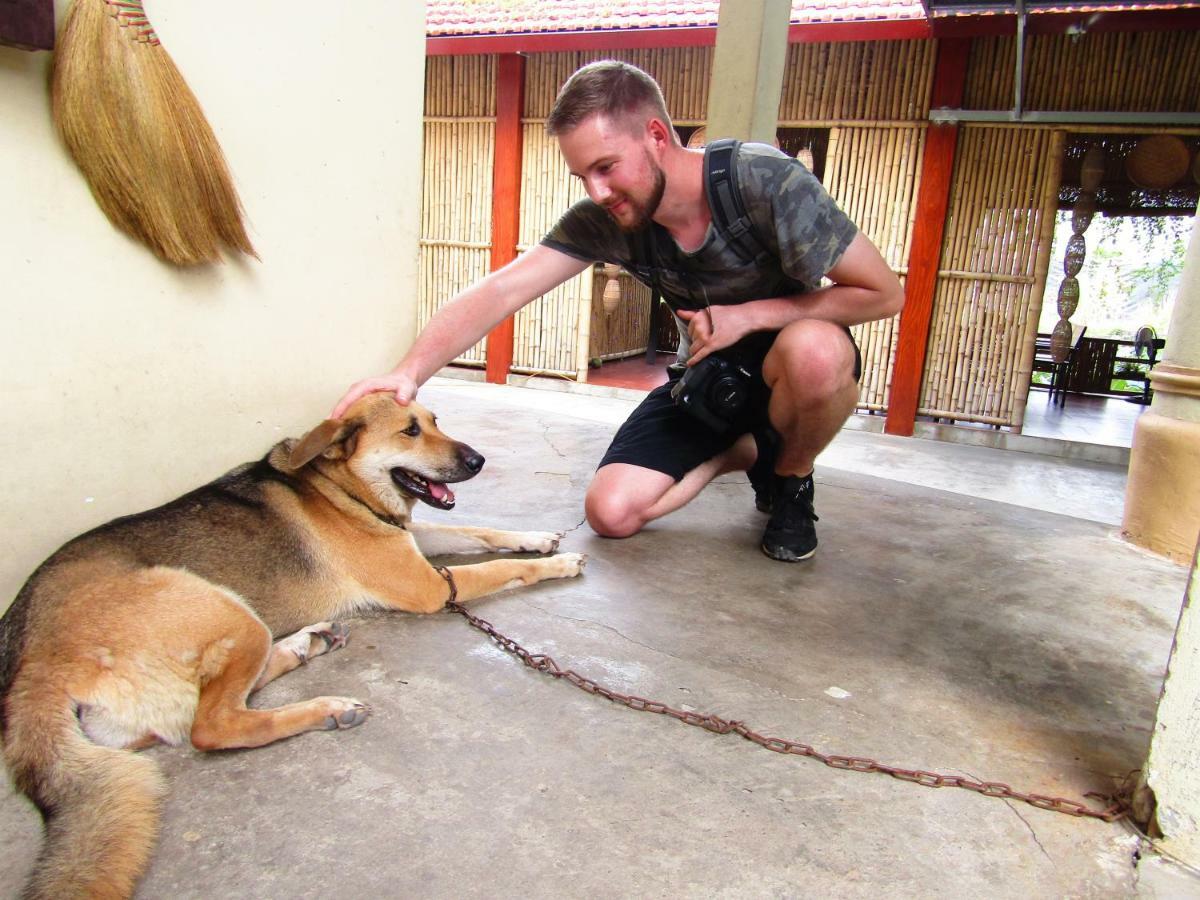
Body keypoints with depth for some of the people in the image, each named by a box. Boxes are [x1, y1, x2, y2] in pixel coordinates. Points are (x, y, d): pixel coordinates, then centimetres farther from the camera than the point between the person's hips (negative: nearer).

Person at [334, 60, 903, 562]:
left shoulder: (765, 183, -28)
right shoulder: (604, 220, -16)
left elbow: (884, 293, -22)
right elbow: (501, 291, -24)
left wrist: (750, 314, -27)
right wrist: (410, 371, -38)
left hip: (796, 354, -3)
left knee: (815, 351, -40)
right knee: (611, 512, -12)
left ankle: (791, 481, -7)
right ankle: (743, 453, 14)